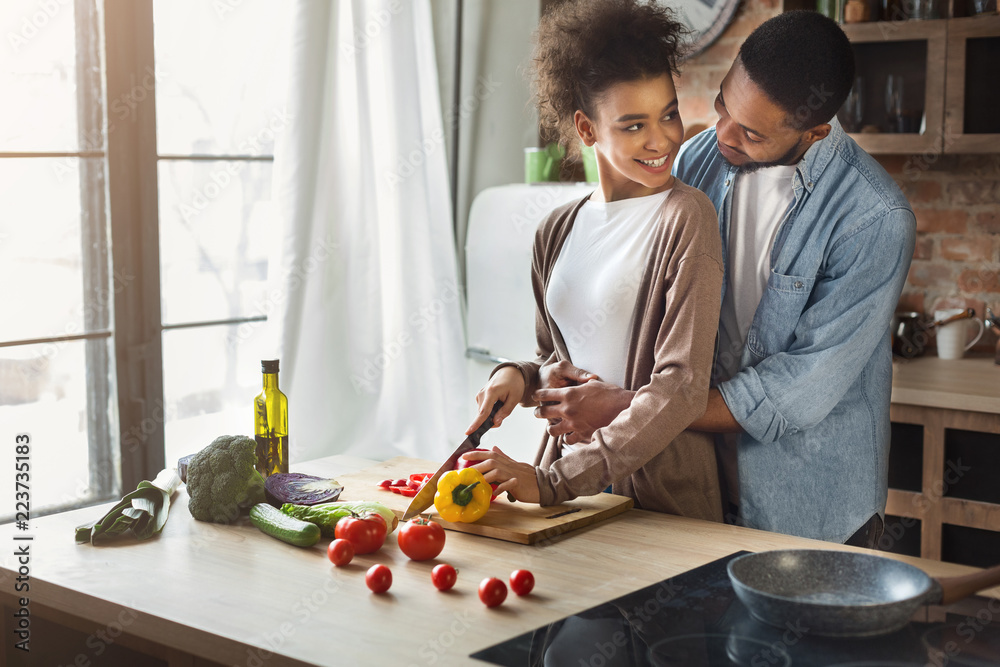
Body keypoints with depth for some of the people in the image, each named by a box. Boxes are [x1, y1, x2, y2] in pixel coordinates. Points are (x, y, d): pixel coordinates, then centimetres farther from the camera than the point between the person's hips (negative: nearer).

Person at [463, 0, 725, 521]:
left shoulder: (684, 217, -9)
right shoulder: (558, 231, 10)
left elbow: (681, 388, -16)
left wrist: (553, 482, -19)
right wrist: (519, 378, 0)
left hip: (662, 495, -4)